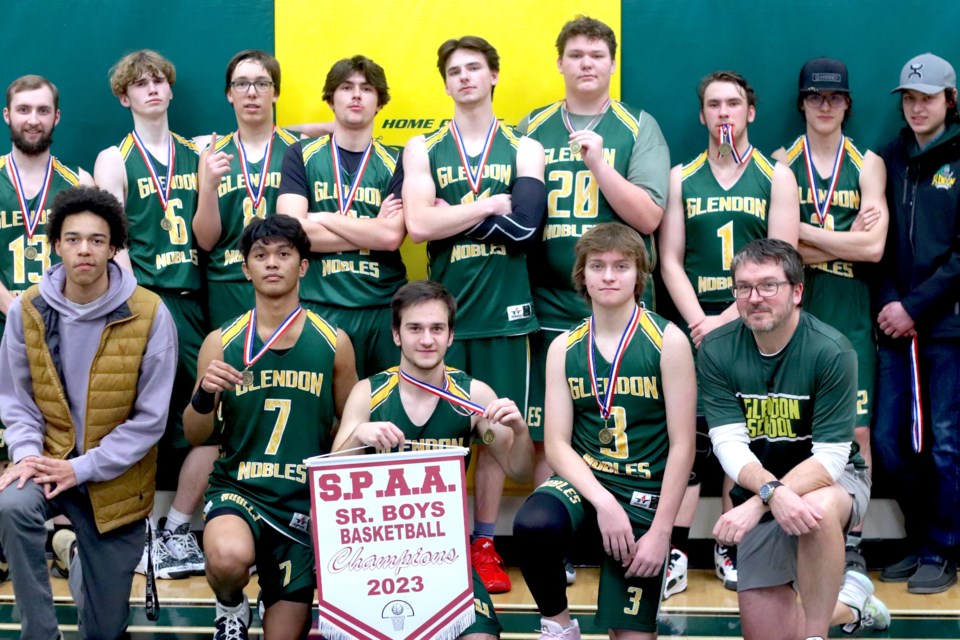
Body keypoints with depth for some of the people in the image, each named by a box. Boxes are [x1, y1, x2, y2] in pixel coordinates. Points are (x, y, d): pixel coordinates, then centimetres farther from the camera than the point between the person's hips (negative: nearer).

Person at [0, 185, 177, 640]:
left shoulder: (150, 315, -13)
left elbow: (150, 418, -11)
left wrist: (82, 468, -18)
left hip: (115, 478, -1)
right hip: (49, 461, 1)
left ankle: (86, 564, 46)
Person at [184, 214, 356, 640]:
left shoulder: (333, 343, 0)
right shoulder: (222, 342, 0)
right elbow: (195, 437, 3)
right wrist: (205, 396, -17)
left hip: (305, 501, 1)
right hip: (237, 488, -1)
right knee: (228, 557, -36)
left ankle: (279, 600, 45)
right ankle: (230, 606, 0)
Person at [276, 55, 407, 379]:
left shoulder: (396, 162, 6)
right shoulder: (301, 155, 6)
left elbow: (392, 236, -9)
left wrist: (324, 219, -6)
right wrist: (371, 231, -6)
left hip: (384, 307, 1)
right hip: (319, 306, 0)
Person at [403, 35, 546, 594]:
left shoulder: (524, 149, 6)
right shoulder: (423, 149, 7)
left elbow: (526, 225, -11)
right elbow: (419, 225, -10)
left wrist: (453, 212, -10)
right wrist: (495, 202, -8)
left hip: (504, 310, 0)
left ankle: (485, 545, 15)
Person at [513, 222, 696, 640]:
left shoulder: (668, 341, -6)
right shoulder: (564, 348, 3)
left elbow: (682, 445, -7)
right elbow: (557, 445, -2)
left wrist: (661, 531, -13)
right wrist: (604, 503, -18)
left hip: (644, 492, -1)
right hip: (583, 481, 2)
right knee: (532, 525, -32)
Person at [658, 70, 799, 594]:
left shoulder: (776, 177, 5)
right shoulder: (681, 178, 9)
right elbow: (670, 261, 4)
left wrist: (727, 319, -13)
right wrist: (699, 320, -10)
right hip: (695, 325, 0)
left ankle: (732, 549, 13)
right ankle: (674, 553, -4)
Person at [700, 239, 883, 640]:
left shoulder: (831, 351, -21)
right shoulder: (716, 350, -12)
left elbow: (830, 457, -23)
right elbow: (728, 444, -17)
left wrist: (755, 505, -35)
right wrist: (773, 492, -37)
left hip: (833, 479, -4)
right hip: (759, 489, 4)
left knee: (819, 510, -40)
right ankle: (851, 605, 33)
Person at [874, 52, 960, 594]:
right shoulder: (890, 159, 12)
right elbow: (878, 241, 10)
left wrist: (916, 306, -12)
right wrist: (888, 303, -4)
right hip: (896, 323, 5)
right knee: (890, 443, 5)